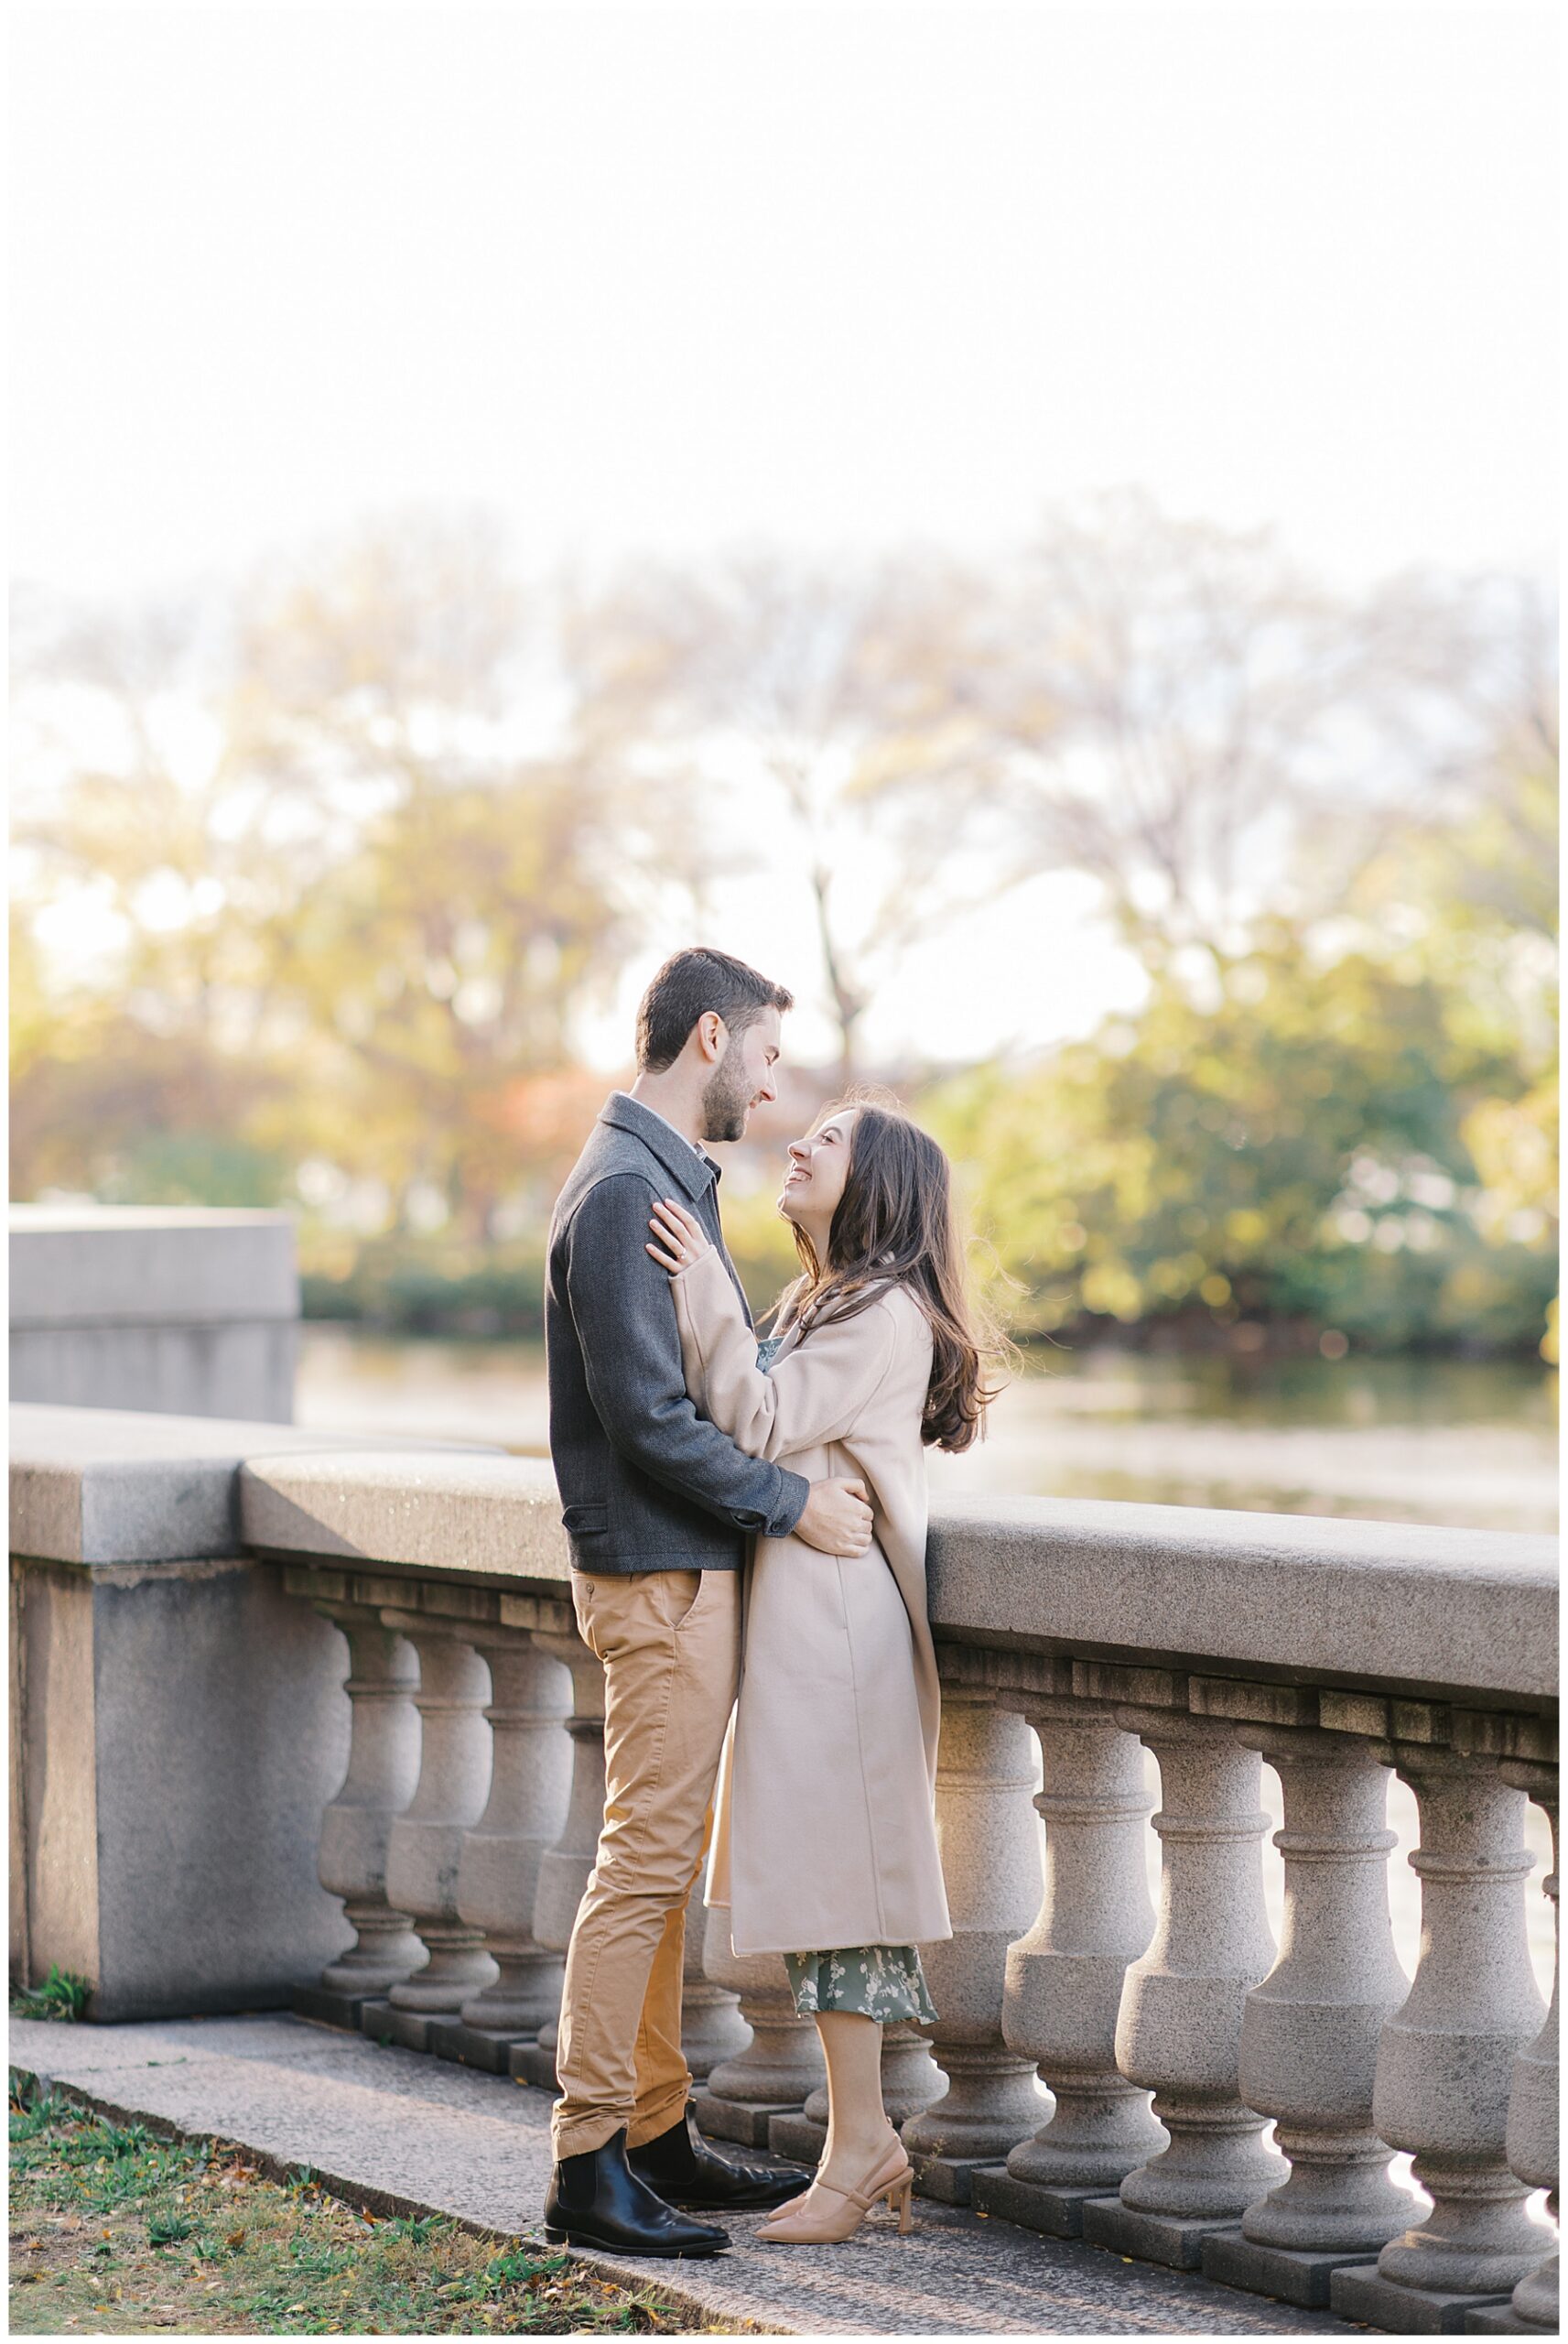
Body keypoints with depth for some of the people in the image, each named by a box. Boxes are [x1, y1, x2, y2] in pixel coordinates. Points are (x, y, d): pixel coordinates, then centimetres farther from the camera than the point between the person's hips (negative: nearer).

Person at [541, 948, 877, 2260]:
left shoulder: (674, 1182, 17)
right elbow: (646, 1418, -21)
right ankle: (589, 2166, -5)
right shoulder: (625, 1193, -16)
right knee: (647, 1859, -8)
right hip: (658, 1573, -10)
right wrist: (792, 1502, -16)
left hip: (692, 1568, 10)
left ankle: (659, 2136, 21)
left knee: (666, 1860, 13)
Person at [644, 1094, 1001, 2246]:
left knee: (832, 1867, -7)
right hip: (795, 1617, 10)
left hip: (840, 1622, -10)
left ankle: (859, 2148, -2)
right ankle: (870, 2140, 15)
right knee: (818, 1869, 10)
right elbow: (756, 1426, 14)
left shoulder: (889, 1312, -12)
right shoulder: (817, 1300, 19)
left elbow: (760, 1422, -18)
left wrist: (704, 1288, -15)